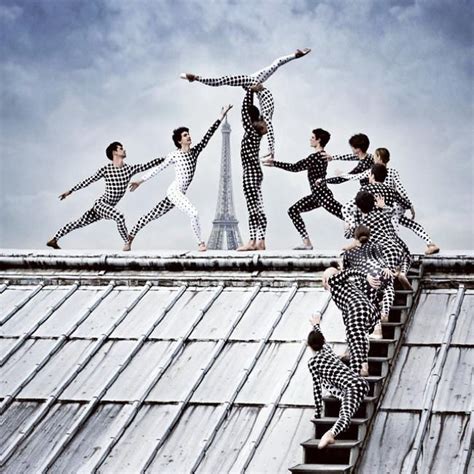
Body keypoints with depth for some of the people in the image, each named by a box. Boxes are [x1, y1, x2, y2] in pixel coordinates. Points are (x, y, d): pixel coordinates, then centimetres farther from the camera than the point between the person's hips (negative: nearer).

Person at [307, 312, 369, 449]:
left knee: (345, 416, -31)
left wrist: (317, 413, 8)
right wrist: (316, 324, 67)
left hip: (352, 388, -7)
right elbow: (320, 338, 46)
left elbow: (317, 388, 1)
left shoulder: (312, 362, 2)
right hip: (361, 382, 7)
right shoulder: (327, 349, 21)